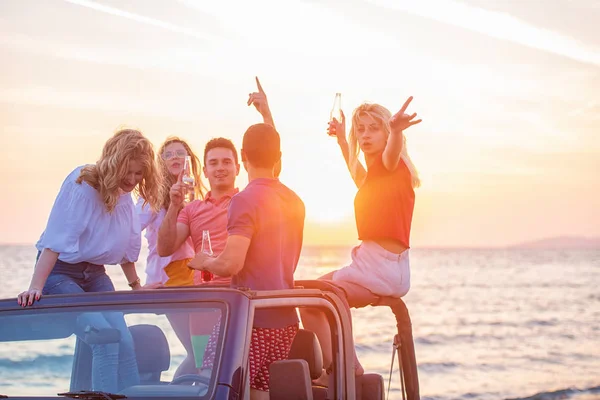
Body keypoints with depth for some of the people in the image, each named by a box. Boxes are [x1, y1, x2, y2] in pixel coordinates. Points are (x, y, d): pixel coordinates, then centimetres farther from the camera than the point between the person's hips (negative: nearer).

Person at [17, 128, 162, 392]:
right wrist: (35, 287, -27)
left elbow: (127, 246, 16)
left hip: (94, 274, 6)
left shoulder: (124, 194, 4)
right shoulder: (83, 185, -18)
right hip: (61, 272, -6)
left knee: (124, 340, -11)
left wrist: (136, 286, 18)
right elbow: (56, 239, -22)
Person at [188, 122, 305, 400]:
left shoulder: (245, 200, -13)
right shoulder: (295, 202, 11)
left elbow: (230, 264, -21)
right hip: (285, 319, 7)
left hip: (251, 317, -7)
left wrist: (203, 262, 0)